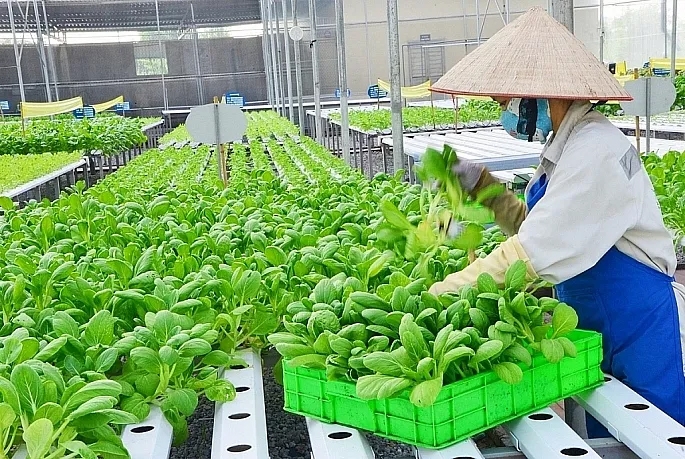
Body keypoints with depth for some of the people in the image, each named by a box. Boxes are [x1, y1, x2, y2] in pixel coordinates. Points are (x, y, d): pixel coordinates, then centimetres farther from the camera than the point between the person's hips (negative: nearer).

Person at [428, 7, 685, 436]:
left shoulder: (596, 151, -24)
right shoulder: (566, 146, 7)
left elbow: (530, 256, -28)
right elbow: (535, 225, 11)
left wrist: (440, 294, -24)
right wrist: (481, 184, 2)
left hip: (642, 330, -9)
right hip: (599, 329, 9)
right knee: (603, 441, 18)